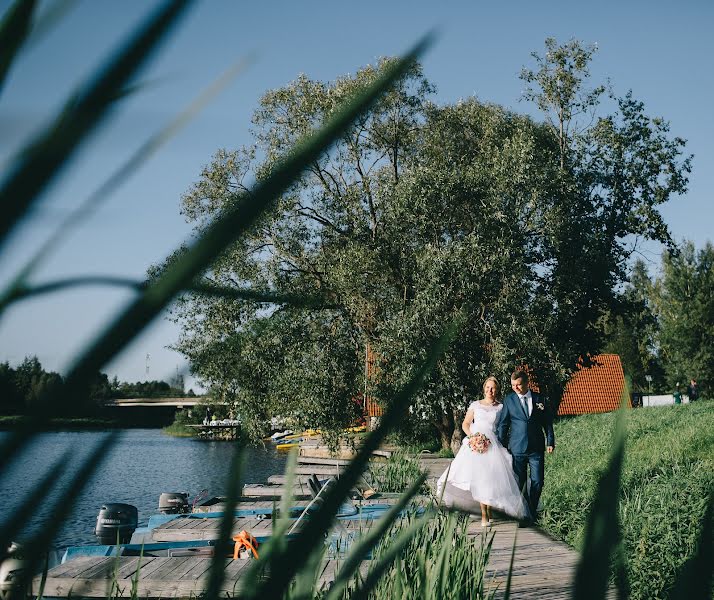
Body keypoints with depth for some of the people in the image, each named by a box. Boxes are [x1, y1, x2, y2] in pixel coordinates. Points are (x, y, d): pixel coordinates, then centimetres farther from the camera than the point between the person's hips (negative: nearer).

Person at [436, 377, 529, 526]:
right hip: (476, 443, 0)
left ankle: (488, 511, -1)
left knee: (491, 477, -11)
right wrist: (471, 436, -5)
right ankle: (484, 514, -8)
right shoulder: (475, 405, 15)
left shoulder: (501, 407, 13)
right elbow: (465, 424, 13)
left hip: (493, 445, 0)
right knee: (478, 477, -11)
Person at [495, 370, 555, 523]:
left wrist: (550, 442, 4)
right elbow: (502, 425, 3)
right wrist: (501, 446, 0)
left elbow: (547, 422, 10)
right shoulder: (508, 400, 1)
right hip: (517, 449, -1)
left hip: (537, 448, 1)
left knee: (537, 482, 3)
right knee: (519, 482, 3)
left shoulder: (539, 399, 5)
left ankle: (532, 512, 19)